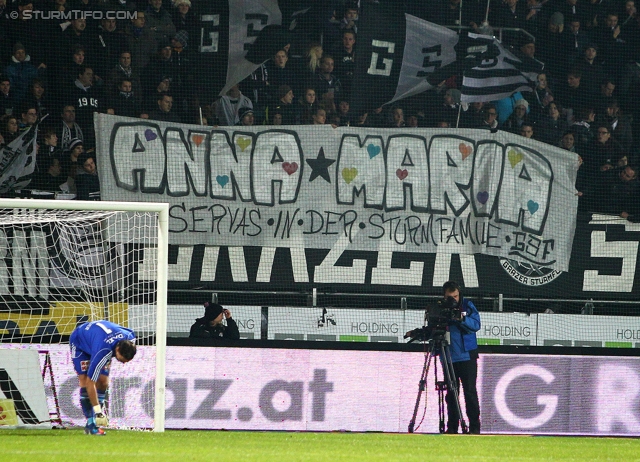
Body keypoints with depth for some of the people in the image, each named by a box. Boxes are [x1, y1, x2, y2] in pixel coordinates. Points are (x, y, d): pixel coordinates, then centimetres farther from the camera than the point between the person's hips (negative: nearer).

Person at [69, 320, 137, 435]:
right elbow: (90, 382, -40)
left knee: (103, 382, -4)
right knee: (85, 381, -20)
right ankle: (91, 423, -19)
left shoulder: (131, 338, -28)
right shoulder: (102, 352, -45)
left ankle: (93, 423, 3)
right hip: (79, 341, -6)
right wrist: (98, 411, -39)